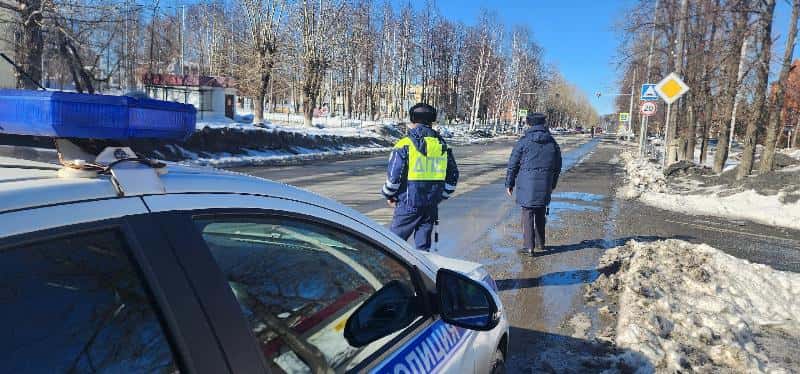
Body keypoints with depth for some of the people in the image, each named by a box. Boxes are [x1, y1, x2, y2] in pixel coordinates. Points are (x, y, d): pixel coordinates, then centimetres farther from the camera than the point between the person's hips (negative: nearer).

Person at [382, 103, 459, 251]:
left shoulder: (405, 145, -9)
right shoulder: (442, 146, 8)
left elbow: (394, 176, -11)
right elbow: (453, 175, 15)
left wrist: (389, 195, 7)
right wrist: (441, 196, 24)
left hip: (409, 204, -5)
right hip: (431, 205, 5)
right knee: (423, 245, 13)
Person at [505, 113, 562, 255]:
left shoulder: (523, 142, -5)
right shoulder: (552, 143, 8)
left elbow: (513, 164, -3)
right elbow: (557, 167, 16)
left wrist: (509, 183, 6)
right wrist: (552, 184, 27)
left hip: (527, 184, -4)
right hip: (544, 184, 4)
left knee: (528, 214, 0)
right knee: (541, 213, 17)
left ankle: (529, 246, 0)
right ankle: (540, 243, 29)